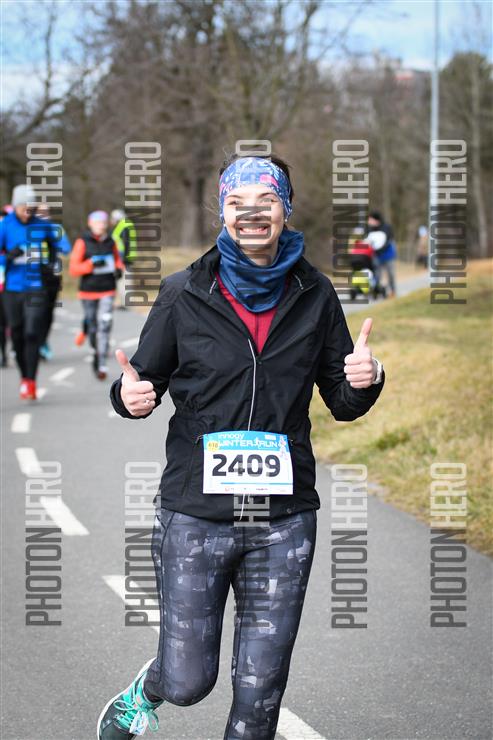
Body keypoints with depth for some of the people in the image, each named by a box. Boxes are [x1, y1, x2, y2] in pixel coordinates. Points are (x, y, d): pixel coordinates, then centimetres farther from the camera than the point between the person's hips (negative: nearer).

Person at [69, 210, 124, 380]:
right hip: (88, 291, -1)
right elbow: (73, 268, -8)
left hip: (107, 291, 1)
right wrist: (92, 264, -20)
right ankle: (97, 352, 37)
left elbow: (117, 259, 23)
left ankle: (102, 365, -14)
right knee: (92, 327, 8)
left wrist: (119, 269, 2)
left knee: (104, 325, -13)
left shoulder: (110, 242, 5)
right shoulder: (83, 242, -5)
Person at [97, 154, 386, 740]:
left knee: (260, 690, 6)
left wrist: (365, 381, -12)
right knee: (188, 681, 3)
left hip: (284, 519, 2)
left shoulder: (314, 296, 4)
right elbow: (148, 380, 6)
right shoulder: (184, 295, -2)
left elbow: (342, 404, 10)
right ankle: (145, 690, 38)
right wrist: (130, 396, -18)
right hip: (194, 513, -2)